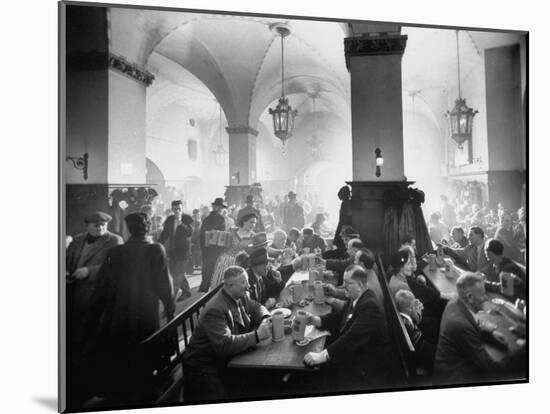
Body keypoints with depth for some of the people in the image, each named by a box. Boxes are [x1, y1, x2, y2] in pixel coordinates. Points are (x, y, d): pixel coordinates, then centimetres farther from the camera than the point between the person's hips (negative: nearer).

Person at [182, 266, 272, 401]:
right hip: (205, 366, -8)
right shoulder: (215, 309, -25)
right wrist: (257, 335, -32)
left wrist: (265, 319, -7)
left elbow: (256, 307, 16)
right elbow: (224, 345, -33)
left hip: (228, 359, 8)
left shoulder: (240, 297, 0)